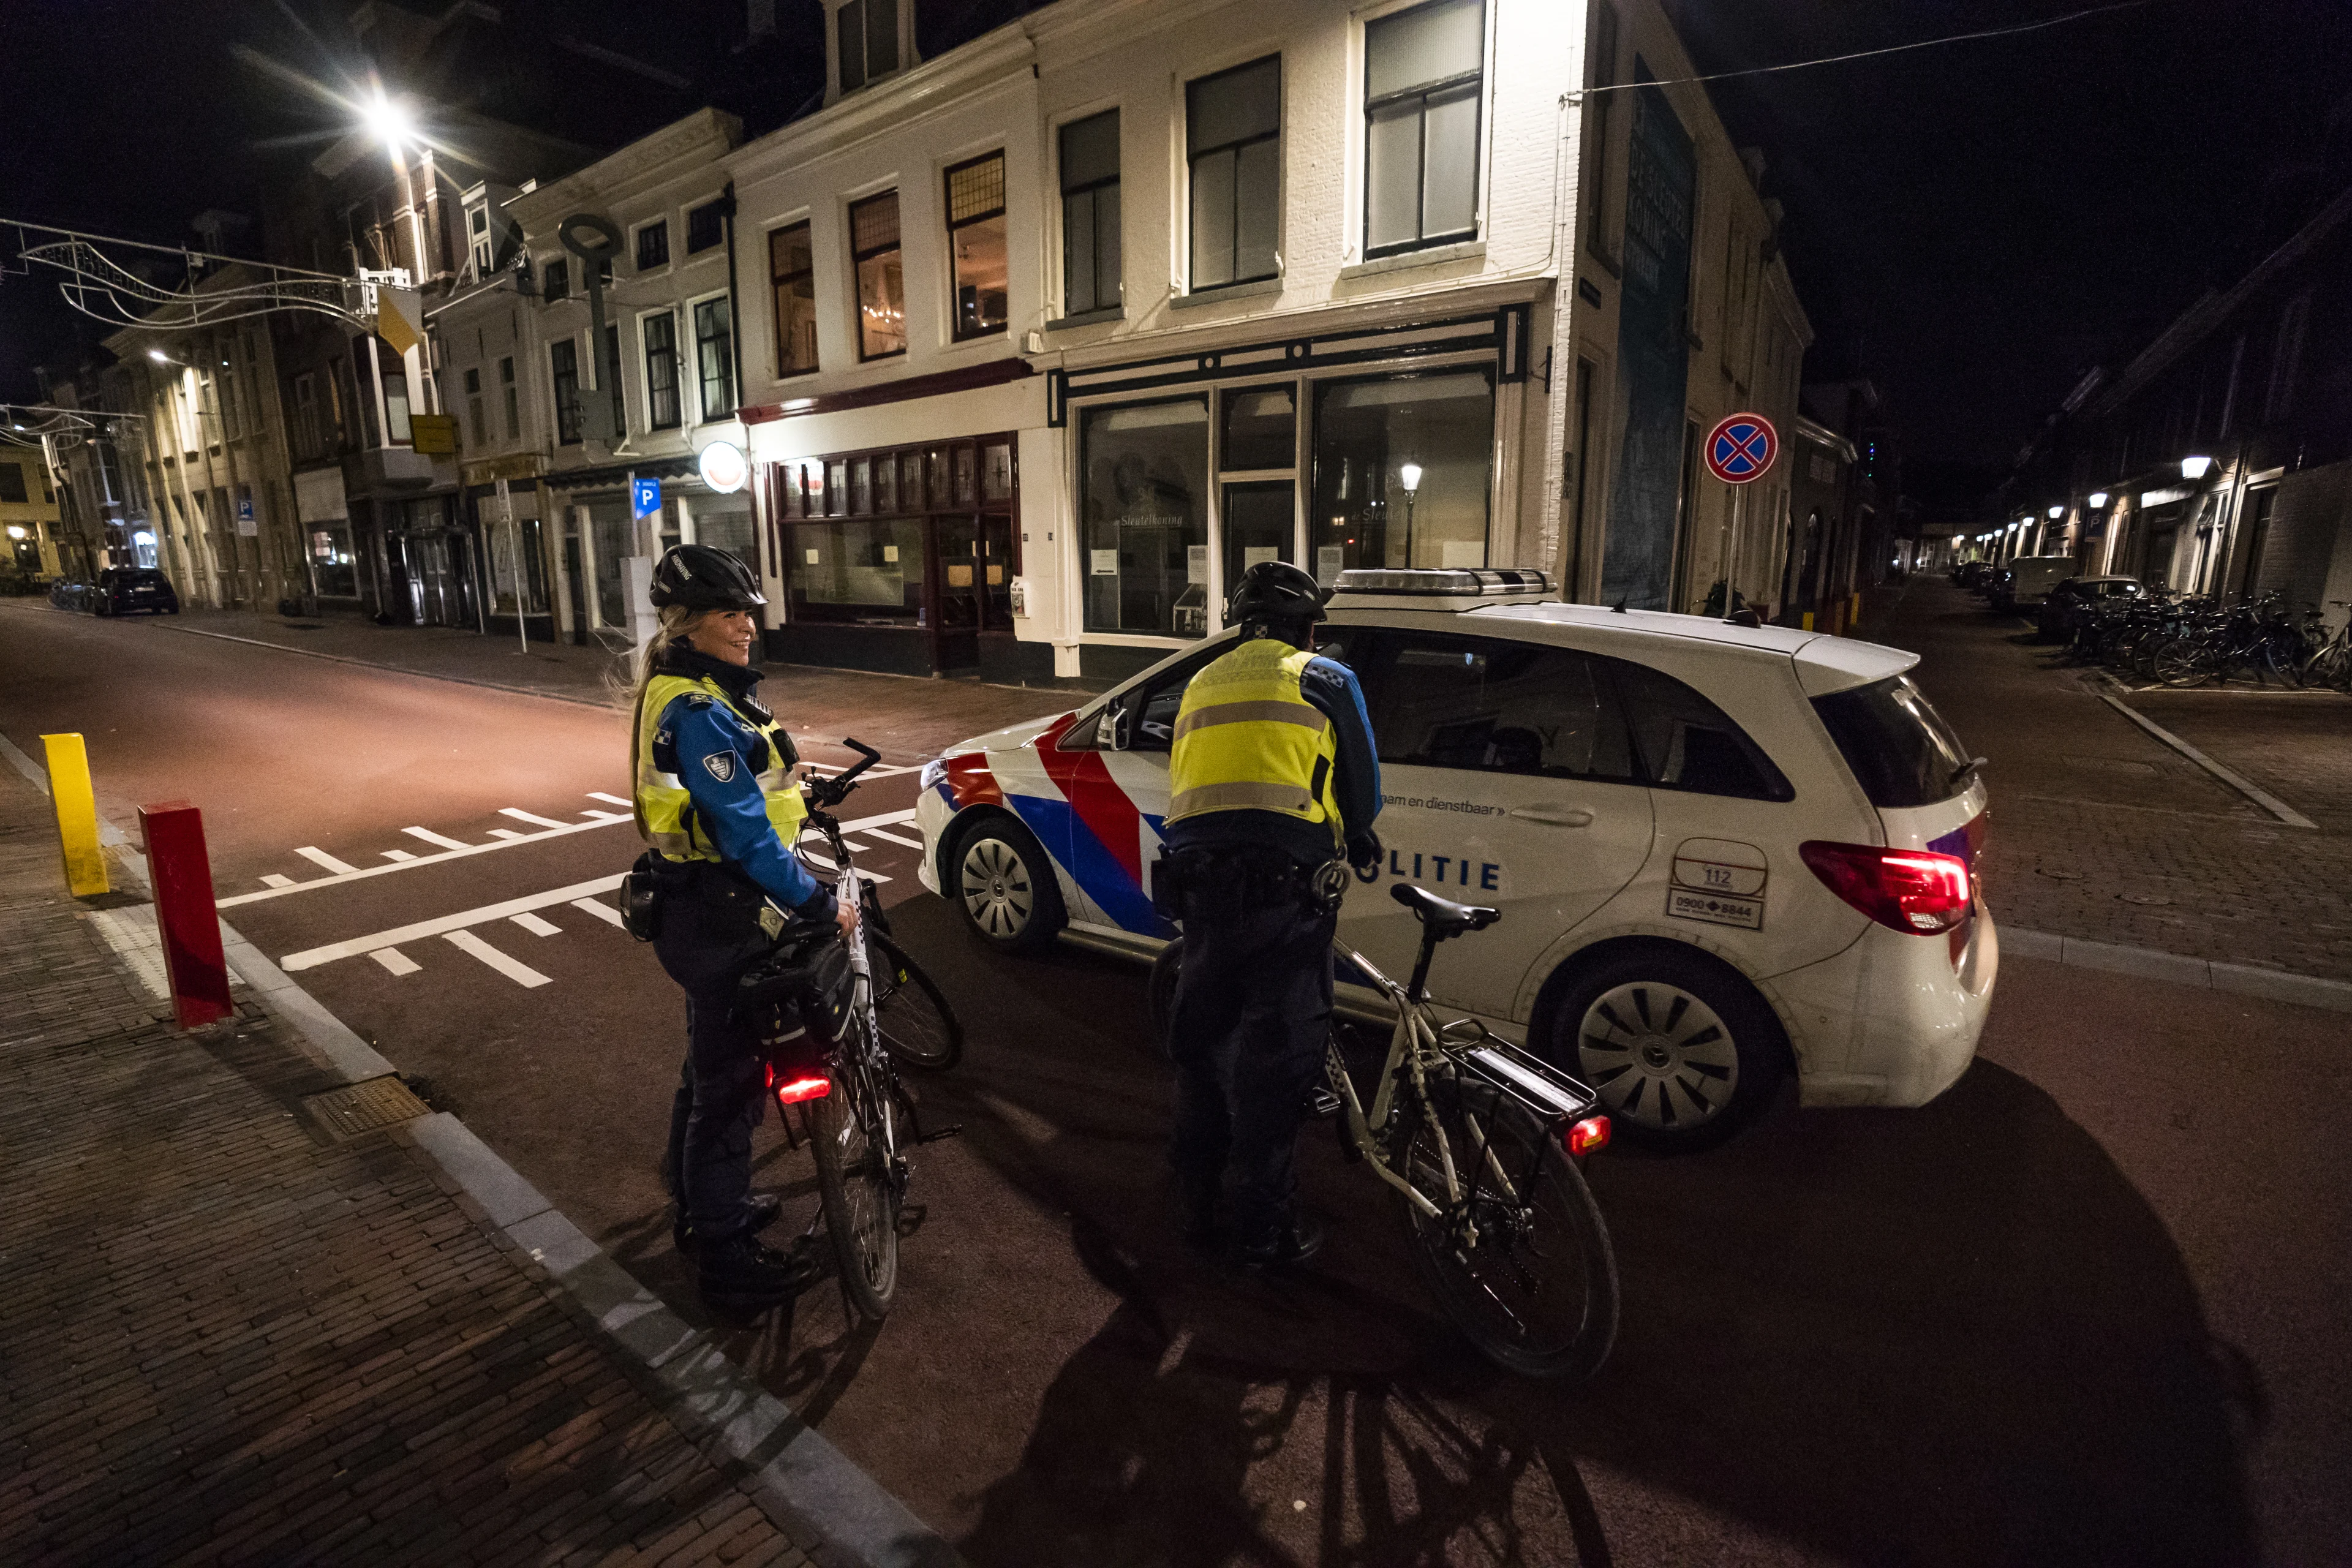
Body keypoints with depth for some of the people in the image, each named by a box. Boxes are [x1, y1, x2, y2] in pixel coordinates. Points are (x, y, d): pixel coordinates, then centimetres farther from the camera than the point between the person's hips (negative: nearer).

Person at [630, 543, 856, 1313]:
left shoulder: (699, 694, 9)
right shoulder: (699, 712, -23)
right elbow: (745, 831, -26)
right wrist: (818, 904, -21)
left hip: (708, 908, 11)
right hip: (718, 917, -11)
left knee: (712, 1063, 24)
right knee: (729, 1081, 1)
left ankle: (701, 1204, 43)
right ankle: (725, 1258, 16)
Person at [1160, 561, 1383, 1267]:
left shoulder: (1202, 684, 22)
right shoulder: (1325, 680, 7)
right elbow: (1362, 788, 12)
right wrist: (1358, 845, 31)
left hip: (1200, 882, 5)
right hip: (1286, 886, -5)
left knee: (1203, 1038, 18)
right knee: (1276, 1055, 5)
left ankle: (1197, 1201, 31)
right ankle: (1264, 1227, 17)